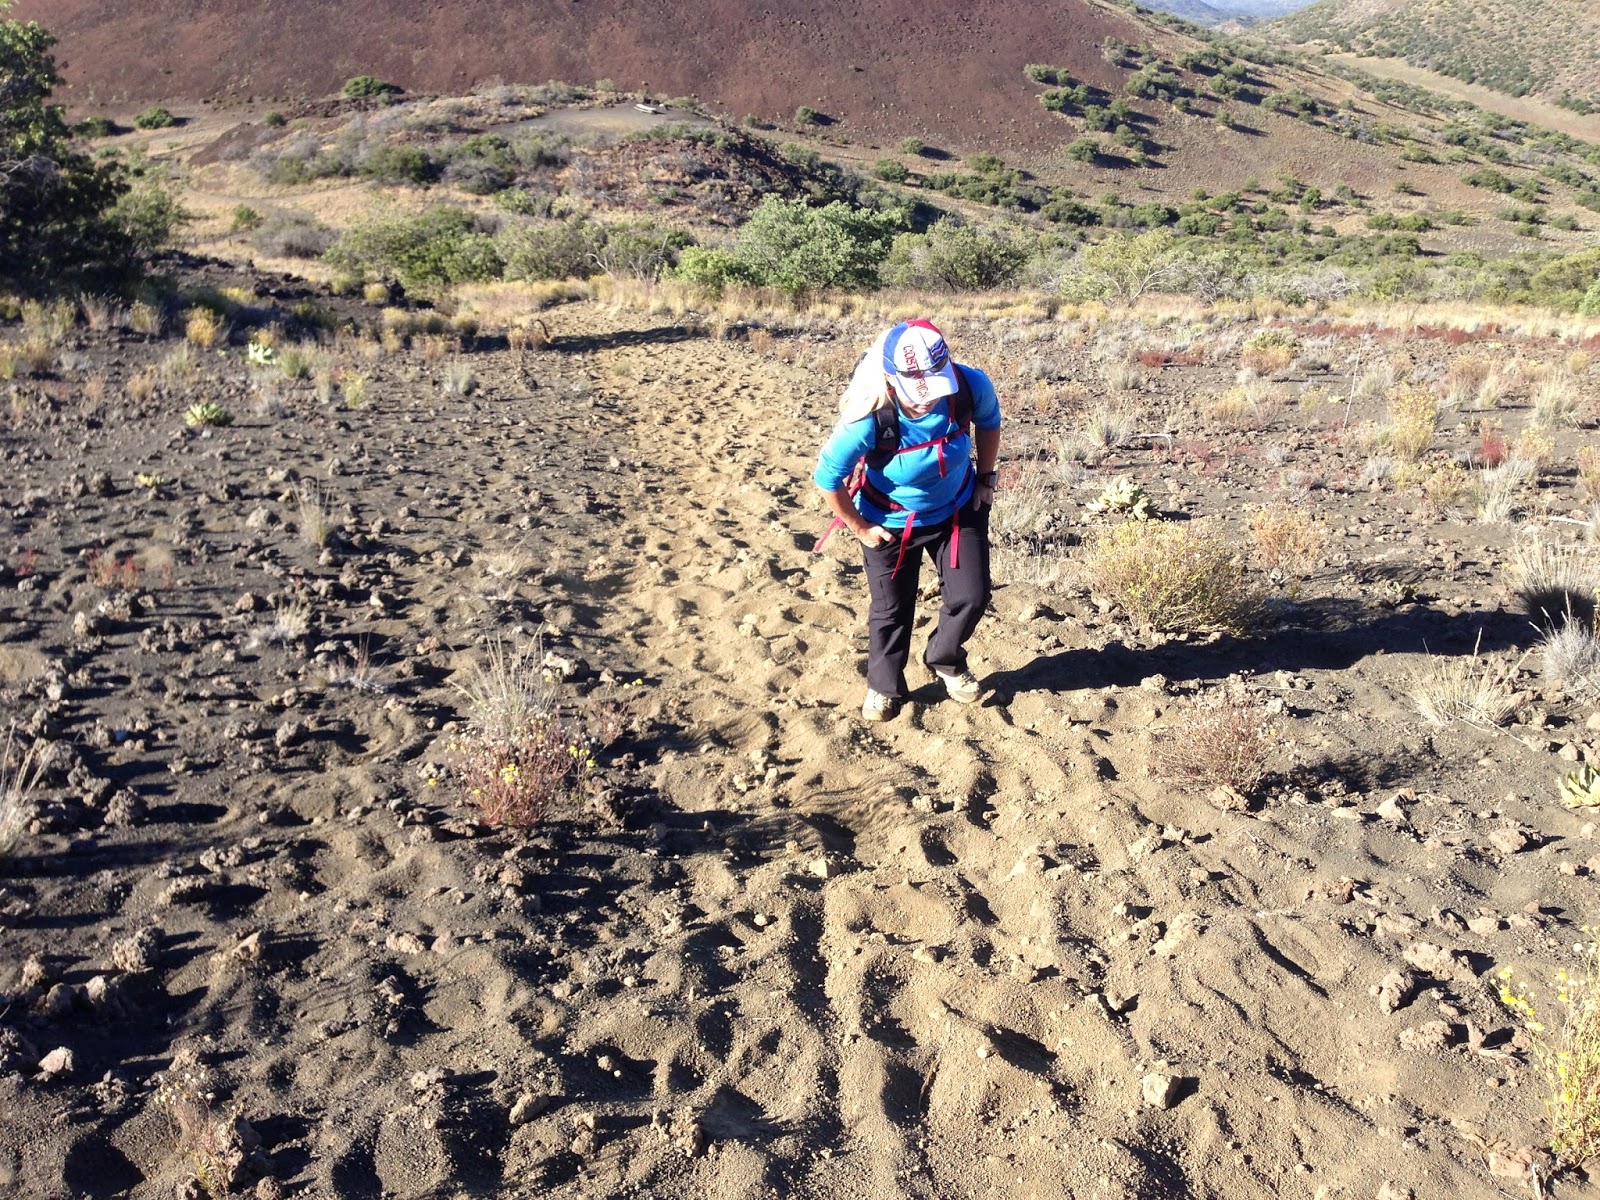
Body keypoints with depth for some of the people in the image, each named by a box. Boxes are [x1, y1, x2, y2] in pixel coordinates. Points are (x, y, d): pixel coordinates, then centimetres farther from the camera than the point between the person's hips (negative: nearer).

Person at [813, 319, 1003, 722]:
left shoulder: (971, 386, -28)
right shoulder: (867, 420, -37)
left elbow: (988, 422, -2)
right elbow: (828, 479, -22)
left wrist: (985, 478, 4)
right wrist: (859, 528, -12)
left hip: (958, 509, 3)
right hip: (891, 522, -2)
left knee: (971, 596, 4)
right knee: (891, 610, 11)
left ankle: (946, 661, 36)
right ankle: (884, 687, 37)